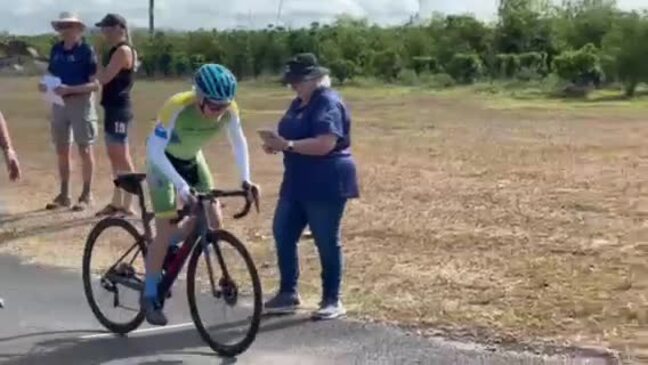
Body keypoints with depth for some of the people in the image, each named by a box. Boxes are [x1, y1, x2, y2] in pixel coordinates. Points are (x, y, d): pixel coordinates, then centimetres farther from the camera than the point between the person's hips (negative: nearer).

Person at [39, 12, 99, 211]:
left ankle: (86, 194, 10)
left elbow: (95, 84, -15)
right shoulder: (56, 50, 7)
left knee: (85, 150, 2)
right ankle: (64, 193, 19)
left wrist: (69, 89, -25)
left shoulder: (86, 50, -11)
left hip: (81, 103, -6)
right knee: (62, 150, 10)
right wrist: (45, 85, -6)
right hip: (59, 103, 6)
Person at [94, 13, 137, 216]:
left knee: (122, 158, -7)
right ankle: (117, 202, 20)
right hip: (112, 108, 10)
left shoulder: (123, 50, -14)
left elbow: (103, 78, -19)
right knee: (114, 158, 14)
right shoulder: (115, 51, 16)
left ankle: (127, 205, -3)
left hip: (119, 109, -10)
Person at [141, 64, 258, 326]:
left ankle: (169, 251, 24)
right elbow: (154, 152, -36)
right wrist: (181, 186, -43)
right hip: (163, 160, -5)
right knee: (166, 230, -11)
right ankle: (150, 297, 2)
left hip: (192, 159, 5)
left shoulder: (229, 109, -24)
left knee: (212, 221, -2)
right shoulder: (177, 108, -38)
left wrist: (245, 178, -20)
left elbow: (239, 142, -8)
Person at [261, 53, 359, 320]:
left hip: (326, 184, -9)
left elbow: (325, 144, -27)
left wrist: (288, 145, -30)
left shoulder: (328, 103, -16)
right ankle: (288, 294, 20)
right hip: (298, 182, 9)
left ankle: (332, 301, 11)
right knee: (283, 235, 9)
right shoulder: (299, 104, 13)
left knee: (326, 242, 0)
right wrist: (277, 144, 2)